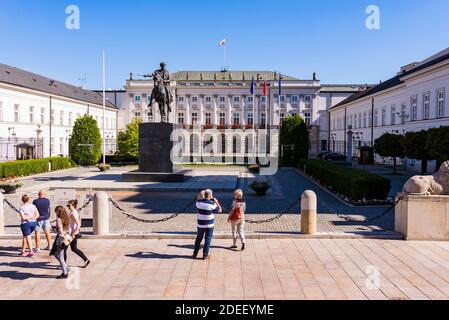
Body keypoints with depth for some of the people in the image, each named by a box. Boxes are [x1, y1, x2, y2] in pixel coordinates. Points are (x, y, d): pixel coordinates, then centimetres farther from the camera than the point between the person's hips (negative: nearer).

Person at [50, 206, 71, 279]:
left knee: (60, 257, 3)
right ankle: (66, 268, 23)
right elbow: (69, 229, 11)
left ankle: (65, 273, 10)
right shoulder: (67, 219, 9)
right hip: (66, 238, 9)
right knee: (56, 255, 22)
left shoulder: (59, 220, -15)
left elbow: (60, 231, -20)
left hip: (60, 238, -9)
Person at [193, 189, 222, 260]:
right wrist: (216, 202, 6)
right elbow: (219, 210, -6)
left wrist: (210, 200, 16)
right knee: (207, 240, 8)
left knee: (198, 238, 18)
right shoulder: (211, 204, -18)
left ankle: (195, 254, 24)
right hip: (209, 225, -4)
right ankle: (205, 255, 12)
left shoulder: (198, 202, -7)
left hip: (200, 224, 4)